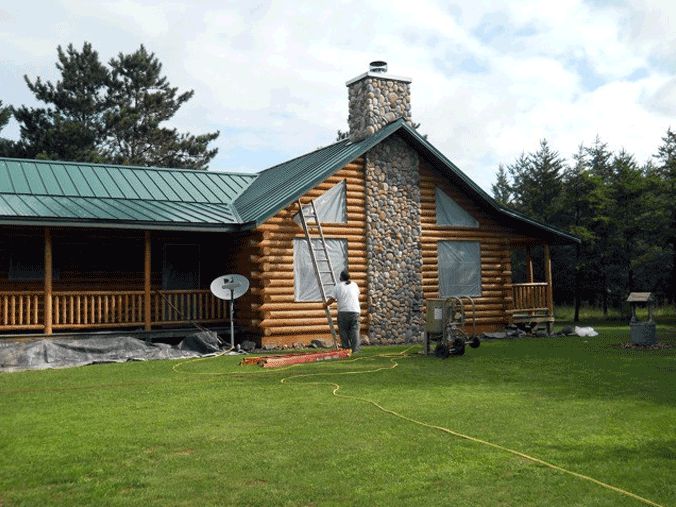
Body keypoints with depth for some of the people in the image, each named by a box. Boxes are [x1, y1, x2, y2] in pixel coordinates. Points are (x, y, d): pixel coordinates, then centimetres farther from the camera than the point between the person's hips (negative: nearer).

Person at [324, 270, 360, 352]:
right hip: (355, 311, 2)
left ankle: (346, 348, 2)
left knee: (344, 331, 4)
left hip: (343, 311, -2)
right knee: (355, 331, 1)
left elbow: (332, 299, 2)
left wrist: (326, 304, 20)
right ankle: (355, 350, -4)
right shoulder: (354, 285, 13)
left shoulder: (338, 286, 2)